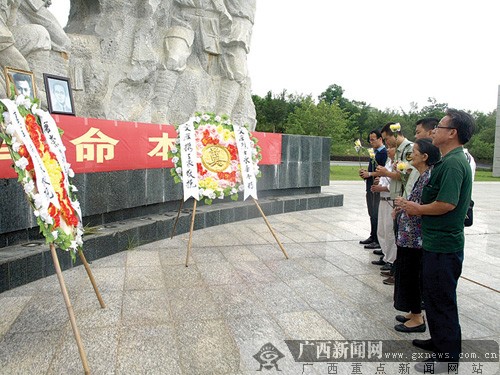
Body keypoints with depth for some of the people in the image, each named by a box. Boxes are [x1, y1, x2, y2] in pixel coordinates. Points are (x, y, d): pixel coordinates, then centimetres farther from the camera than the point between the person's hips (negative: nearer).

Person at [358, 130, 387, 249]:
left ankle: (379, 241, 2)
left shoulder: (384, 153, -13)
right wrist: (365, 171, 8)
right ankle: (372, 236, 26)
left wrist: (369, 174, -14)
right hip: (370, 187, 9)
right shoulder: (374, 152, 16)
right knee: (372, 214, 15)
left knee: (377, 215, -5)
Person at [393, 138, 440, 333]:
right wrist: (403, 206, 10)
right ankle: (414, 313, 32)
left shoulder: (429, 177, -20)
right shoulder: (423, 175, 9)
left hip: (415, 238, -10)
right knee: (407, 274, 18)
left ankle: (417, 319, 18)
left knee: (412, 275, 3)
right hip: (410, 236, 10)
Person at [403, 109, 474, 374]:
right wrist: (418, 206, 8)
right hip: (436, 241, 10)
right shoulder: (451, 160, 13)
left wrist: (418, 209, -13)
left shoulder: (453, 163, -21)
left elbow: (447, 203, -29)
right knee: (434, 296, 21)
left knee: (442, 300, 3)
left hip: (443, 245, -10)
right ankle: (438, 341, 37)